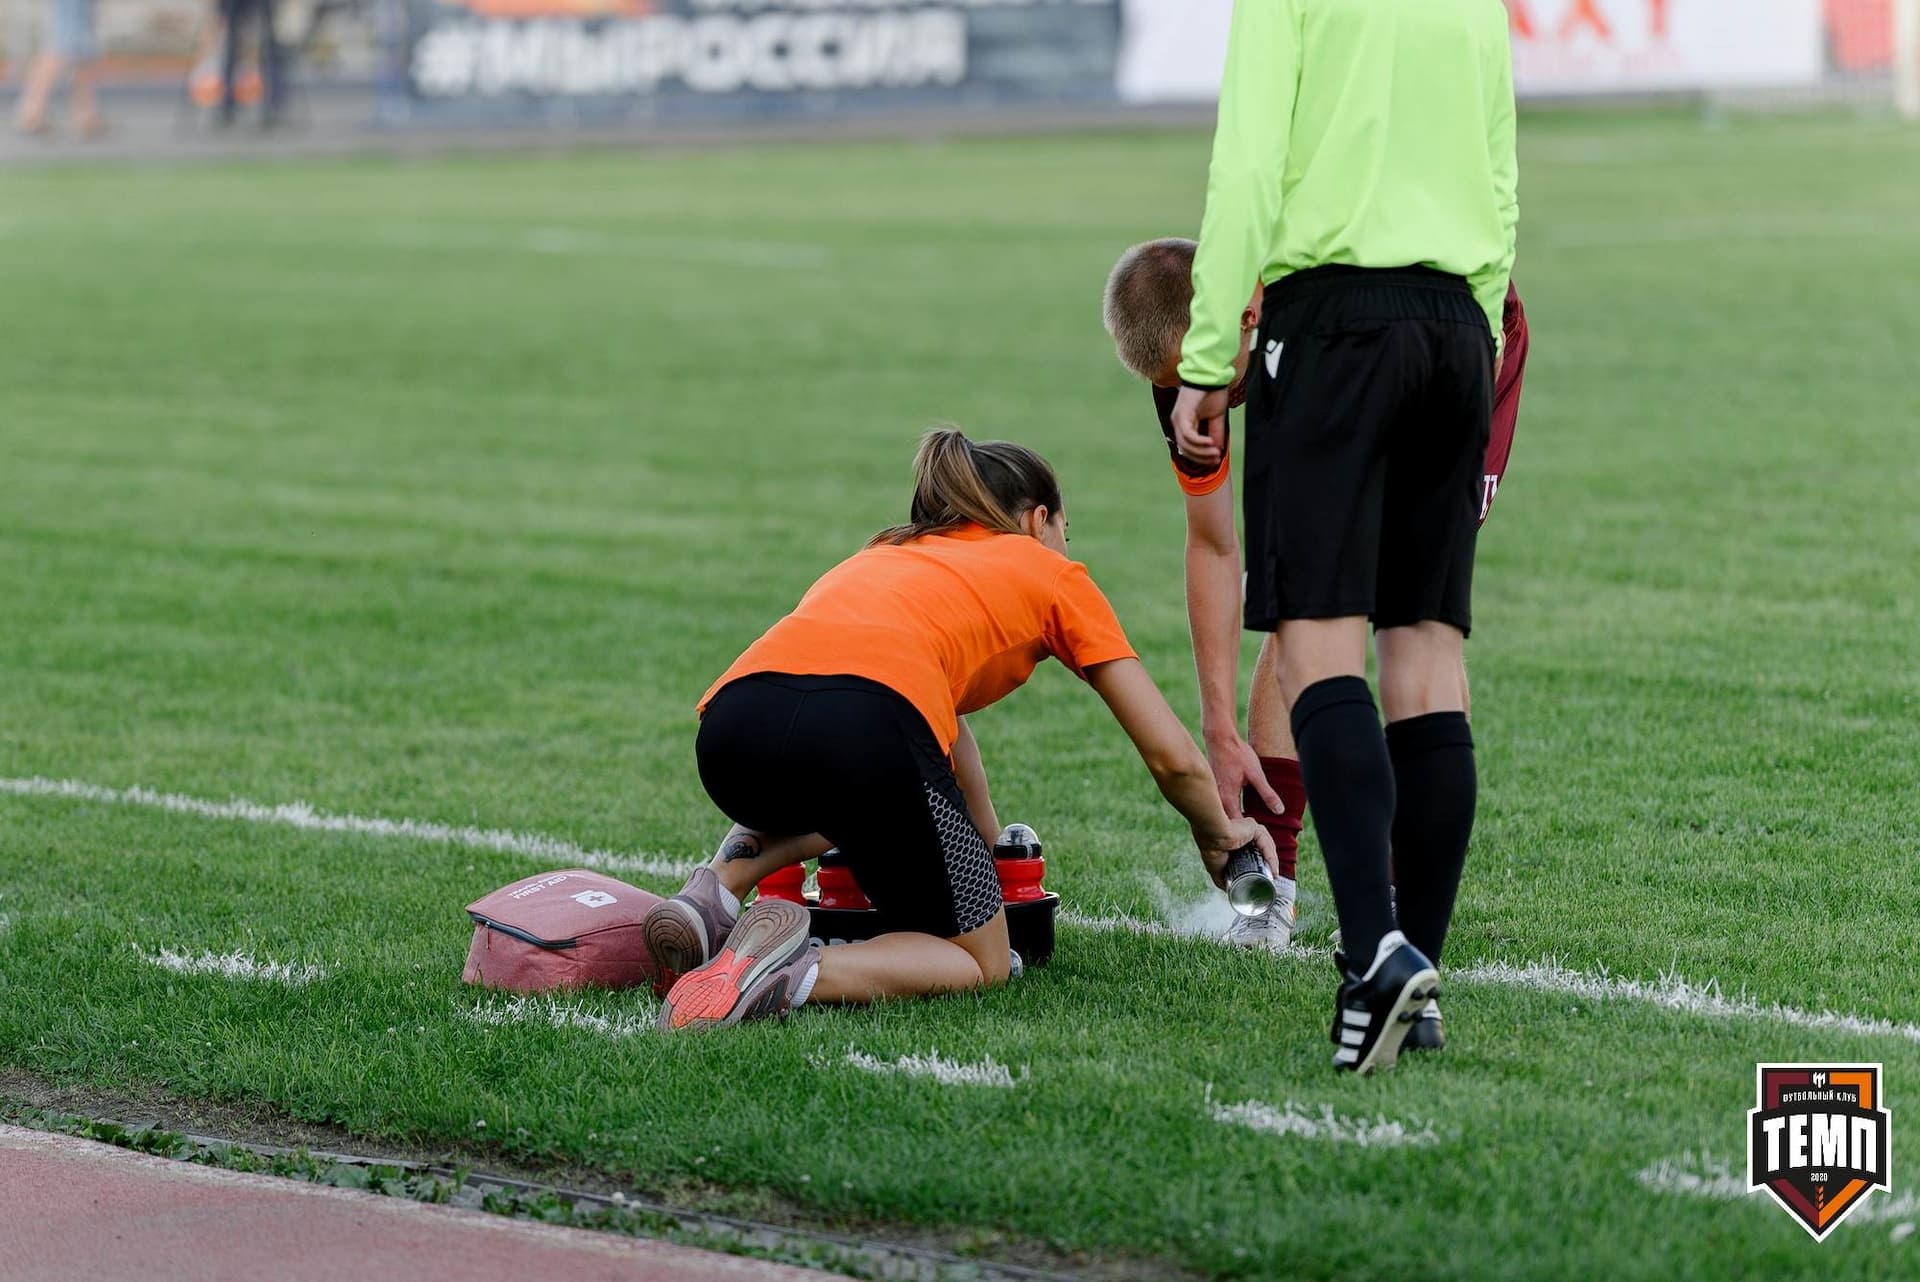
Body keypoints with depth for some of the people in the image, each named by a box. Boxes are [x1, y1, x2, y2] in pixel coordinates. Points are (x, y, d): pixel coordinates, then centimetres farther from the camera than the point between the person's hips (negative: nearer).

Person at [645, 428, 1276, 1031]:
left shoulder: (881, 557, 40)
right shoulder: (1052, 574, 26)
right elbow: (1173, 756, 25)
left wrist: (988, 851, 66)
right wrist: (1218, 832, 45)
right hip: (864, 725, -6)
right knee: (981, 964, 12)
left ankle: (721, 887, 12)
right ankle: (796, 974, -17)